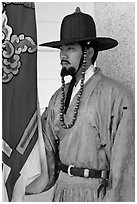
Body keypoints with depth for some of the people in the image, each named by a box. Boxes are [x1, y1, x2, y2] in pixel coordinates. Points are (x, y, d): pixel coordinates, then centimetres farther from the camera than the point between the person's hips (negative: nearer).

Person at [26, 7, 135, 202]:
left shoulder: (116, 95, -13)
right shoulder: (59, 96, 8)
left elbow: (123, 156, -14)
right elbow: (48, 147, 10)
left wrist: (115, 198, -16)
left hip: (95, 190, -6)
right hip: (62, 188, 6)